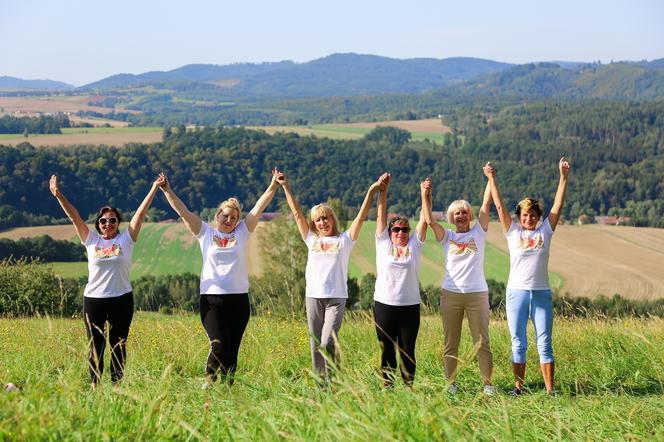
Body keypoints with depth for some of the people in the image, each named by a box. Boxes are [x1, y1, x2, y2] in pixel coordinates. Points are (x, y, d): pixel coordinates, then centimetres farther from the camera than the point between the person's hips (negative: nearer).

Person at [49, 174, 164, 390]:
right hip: (93, 299, 1)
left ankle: (117, 385, 12)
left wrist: (154, 188, -6)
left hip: (121, 299, -1)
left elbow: (141, 212, -2)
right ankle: (95, 386, 10)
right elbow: (74, 216, 2)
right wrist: (58, 195, -4)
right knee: (95, 346, 4)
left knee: (118, 346, 6)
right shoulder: (91, 240, 6)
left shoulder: (126, 239, 3)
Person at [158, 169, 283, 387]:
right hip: (212, 298, -2)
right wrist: (167, 190, -6)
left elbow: (259, 208, 5)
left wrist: (273, 187, -5)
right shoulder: (205, 233, 8)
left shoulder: (242, 232, 11)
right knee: (218, 346, -13)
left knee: (232, 350, 4)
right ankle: (209, 381, 9)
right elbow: (183, 211, 3)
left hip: (238, 299, 2)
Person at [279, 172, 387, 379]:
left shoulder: (344, 240, 8)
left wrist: (371, 191, -7)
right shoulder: (312, 240, 14)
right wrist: (286, 187, 12)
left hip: (336, 298, -3)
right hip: (313, 297, 3)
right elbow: (297, 213, 14)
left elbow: (361, 216, 2)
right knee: (316, 345, 5)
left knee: (328, 343, -16)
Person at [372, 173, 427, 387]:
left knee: (408, 350, 4)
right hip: (384, 304, 0)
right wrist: (383, 189, -4)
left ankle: (409, 387, 10)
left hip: (410, 305, 0)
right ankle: (387, 387, 11)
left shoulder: (414, 245, 8)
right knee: (387, 349, 5)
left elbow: (424, 219, 3)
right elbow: (381, 216, 3)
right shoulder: (383, 244, 7)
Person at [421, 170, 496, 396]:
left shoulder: (478, 232, 8)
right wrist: (426, 195, -12)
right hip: (450, 294, 1)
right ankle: (451, 384, 12)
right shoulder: (447, 237, 9)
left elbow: (486, 204, 2)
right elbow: (429, 220, -3)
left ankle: (488, 384, 5)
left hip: (477, 294, -1)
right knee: (450, 344, 5)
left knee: (482, 342, -1)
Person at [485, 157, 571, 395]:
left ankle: (550, 389, 1)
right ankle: (518, 387, 10)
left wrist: (563, 177, -6)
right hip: (517, 292, 0)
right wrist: (491, 179, -4)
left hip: (541, 293, 0)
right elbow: (499, 206, 1)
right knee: (518, 344, 4)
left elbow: (558, 205, 1)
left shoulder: (545, 230, 6)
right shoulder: (513, 232, 5)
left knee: (544, 343, 1)